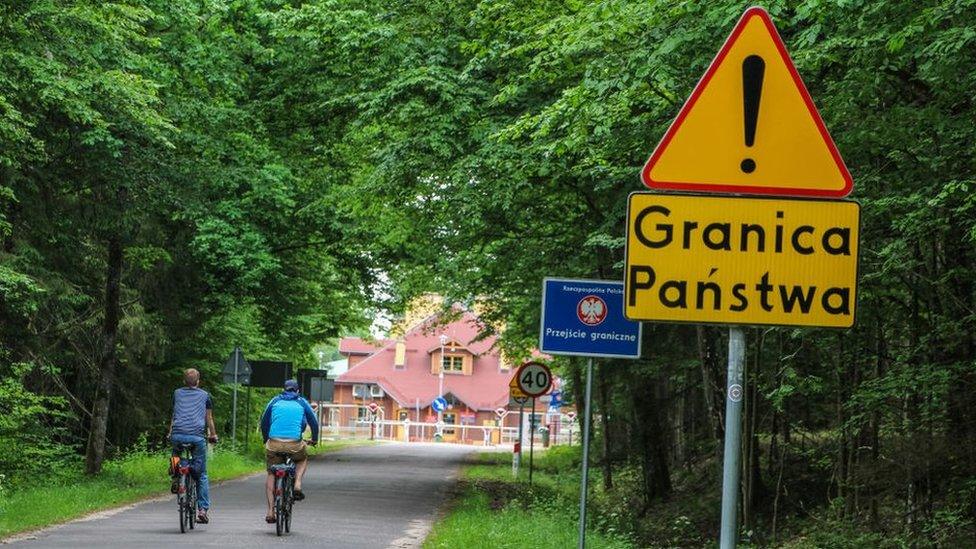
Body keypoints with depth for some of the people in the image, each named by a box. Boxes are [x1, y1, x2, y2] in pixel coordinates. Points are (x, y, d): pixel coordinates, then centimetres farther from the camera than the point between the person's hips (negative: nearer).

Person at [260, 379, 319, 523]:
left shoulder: (275, 401, 18)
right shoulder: (302, 403, 15)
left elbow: (264, 422, 23)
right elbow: (314, 422, 20)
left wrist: (266, 440, 38)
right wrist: (314, 439, 36)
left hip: (274, 443, 1)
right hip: (294, 444, -1)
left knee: (271, 475, 14)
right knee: (303, 459, 32)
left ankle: (270, 511, 3)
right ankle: (297, 485, 7)